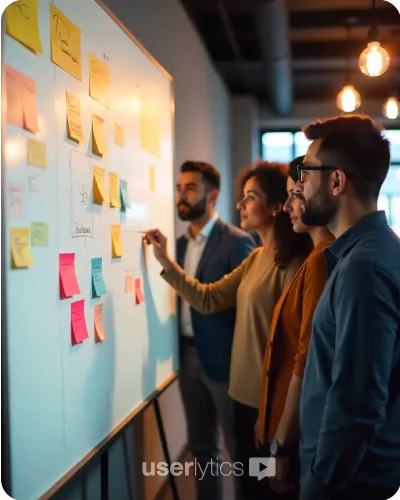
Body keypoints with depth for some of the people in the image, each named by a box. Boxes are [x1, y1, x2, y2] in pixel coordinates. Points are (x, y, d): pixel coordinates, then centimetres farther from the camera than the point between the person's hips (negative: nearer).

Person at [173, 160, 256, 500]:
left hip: (222, 358, -7)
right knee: (201, 446, 19)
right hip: (188, 356, 7)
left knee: (239, 447, 7)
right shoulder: (182, 242, 10)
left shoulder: (237, 242, -13)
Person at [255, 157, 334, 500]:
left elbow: (306, 360, -22)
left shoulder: (322, 259, -21)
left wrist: (281, 442, -18)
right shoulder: (325, 256, 10)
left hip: (298, 432, -9)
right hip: (298, 424, 9)